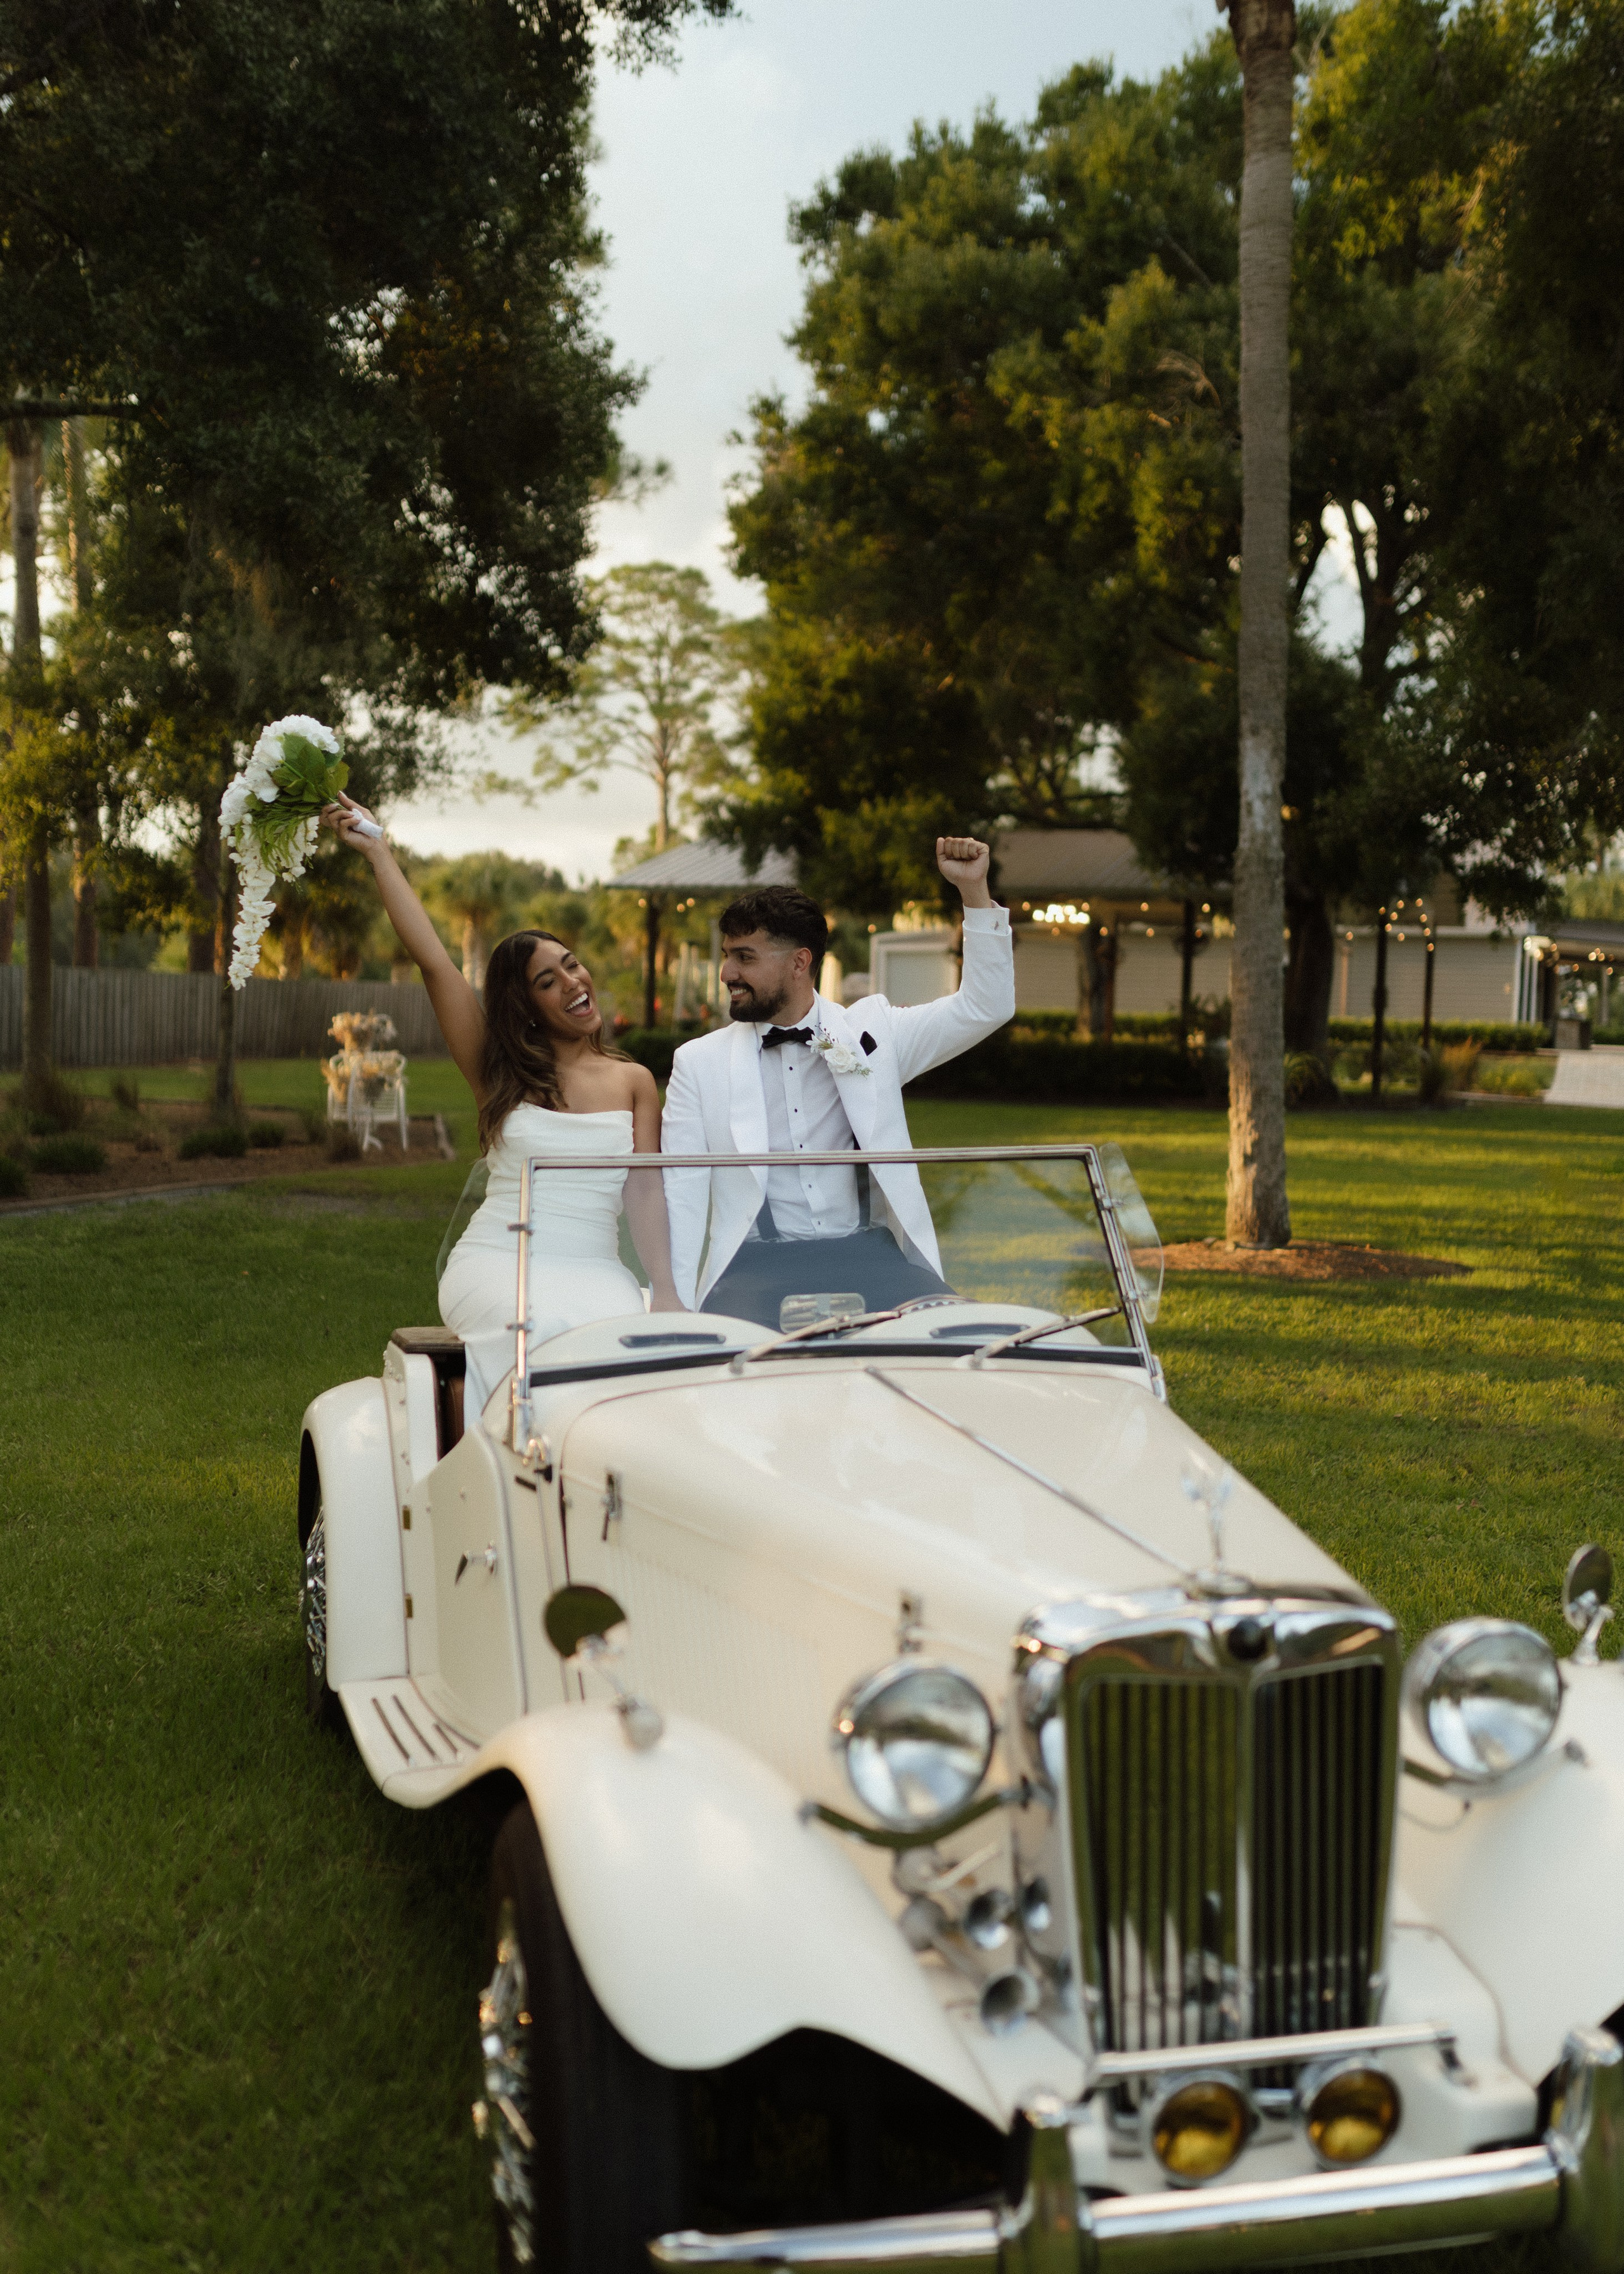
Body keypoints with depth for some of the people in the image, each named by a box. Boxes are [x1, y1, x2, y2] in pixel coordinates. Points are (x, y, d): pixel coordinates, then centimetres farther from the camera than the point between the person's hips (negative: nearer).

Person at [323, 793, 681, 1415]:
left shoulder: (633, 1082, 13)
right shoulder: (500, 1072, 10)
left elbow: (645, 1189, 2)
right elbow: (432, 959, 3)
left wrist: (666, 1293, -13)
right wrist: (378, 852, 1)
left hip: (594, 1269, 1)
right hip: (498, 1263, -1)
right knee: (542, 1330, -34)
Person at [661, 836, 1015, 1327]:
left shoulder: (871, 1031, 11)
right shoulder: (698, 1063, 9)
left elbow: (985, 1009, 10)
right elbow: (681, 1200, 5)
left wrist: (973, 888, 0)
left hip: (869, 1252, 1)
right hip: (757, 1264, -1)